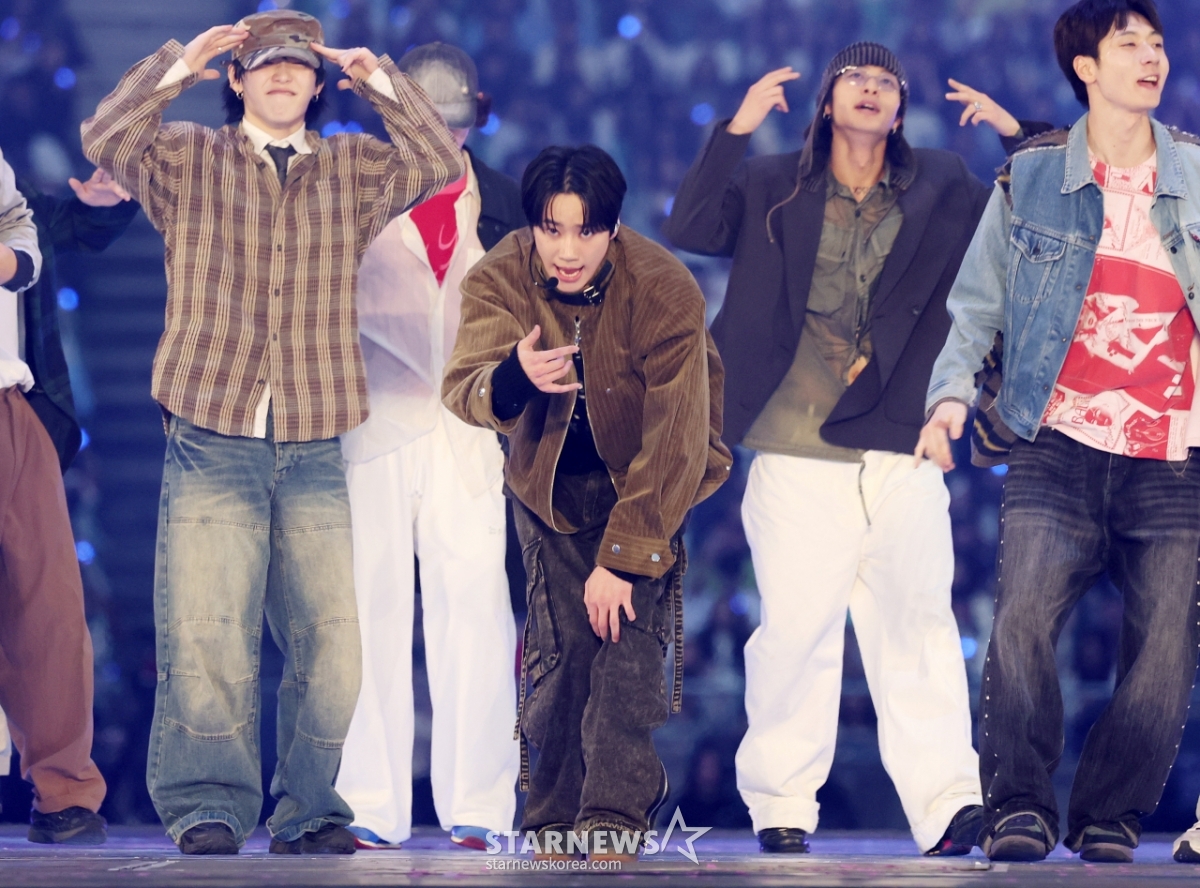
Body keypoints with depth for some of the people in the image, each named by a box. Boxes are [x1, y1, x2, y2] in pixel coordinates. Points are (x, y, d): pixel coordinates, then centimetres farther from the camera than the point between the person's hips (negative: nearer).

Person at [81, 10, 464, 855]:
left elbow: (442, 163, 2)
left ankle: (308, 810, 7)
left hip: (314, 452, 2)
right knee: (205, 635, -10)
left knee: (329, 640, -2)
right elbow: (105, 140, -7)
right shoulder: (188, 160, 10)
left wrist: (382, 83, -5)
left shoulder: (353, 169, 15)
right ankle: (208, 807, -3)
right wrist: (176, 68, -14)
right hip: (212, 444, -2)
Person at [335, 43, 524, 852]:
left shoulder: (505, 206, 15)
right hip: (375, 427, -1)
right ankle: (370, 807, 1)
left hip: (473, 438, 1)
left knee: (476, 607, -6)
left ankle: (477, 806, -3)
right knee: (372, 609, -3)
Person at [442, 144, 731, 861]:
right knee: (563, 644, -8)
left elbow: (674, 445, -25)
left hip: (650, 481, -2)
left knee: (630, 637, -18)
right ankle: (555, 820, 2)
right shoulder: (501, 278, -19)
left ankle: (614, 817, -18)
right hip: (550, 476, 2)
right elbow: (461, 391, -30)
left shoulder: (665, 291, -28)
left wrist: (624, 559, -26)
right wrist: (513, 377, -54)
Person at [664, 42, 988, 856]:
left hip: (903, 453, 1)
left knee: (920, 622, -6)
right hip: (798, 457, -1)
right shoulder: (775, 187, 10)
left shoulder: (943, 189, 15)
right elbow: (690, 231, -2)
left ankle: (947, 803, -10)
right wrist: (735, 130, -7)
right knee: (796, 628, -3)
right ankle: (781, 809, 6)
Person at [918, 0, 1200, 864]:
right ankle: (1019, 807, -5)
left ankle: (1111, 819, 12)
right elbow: (977, 303, 9)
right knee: (1022, 621, -18)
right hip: (1061, 448, -1)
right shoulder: (1031, 177, 6)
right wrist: (952, 392, -5)